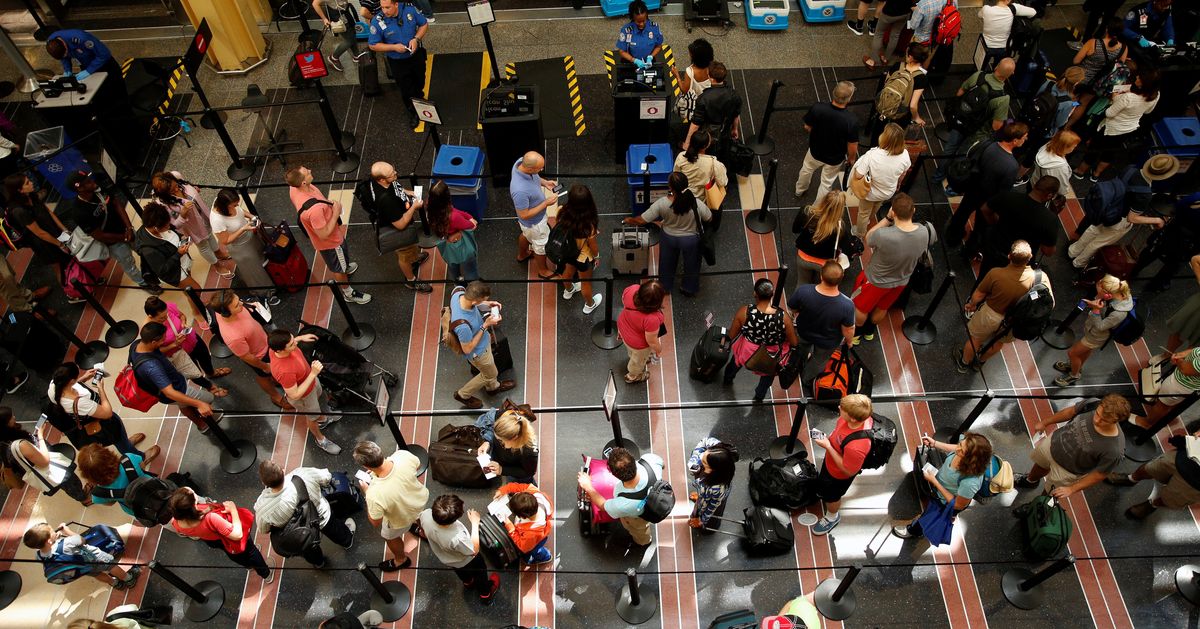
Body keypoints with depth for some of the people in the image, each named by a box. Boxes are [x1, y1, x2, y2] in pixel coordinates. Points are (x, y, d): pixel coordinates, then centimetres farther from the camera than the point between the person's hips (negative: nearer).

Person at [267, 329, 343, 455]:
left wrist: (300, 338, -6)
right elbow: (295, 395, -35)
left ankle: (323, 419, 68)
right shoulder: (284, 371, -48)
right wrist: (313, 374, -38)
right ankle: (320, 439, 55)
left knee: (319, 401, 36)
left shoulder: (277, 346, -27)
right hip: (303, 395, -6)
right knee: (312, 416, 24)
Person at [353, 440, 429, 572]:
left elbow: (375, 522, -22)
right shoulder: (403, 455, -36)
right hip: (421, 498, 4)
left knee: (389, 537, 32)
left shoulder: (375, 494, -45)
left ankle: (401, 559, 61)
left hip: (403, 518, -3)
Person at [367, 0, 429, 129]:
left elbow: (424, 24, -5)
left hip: (416, 55, 2)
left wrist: (416, 39, -22)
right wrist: (394, 47, -28)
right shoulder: (377, 21, -24)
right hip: (397, 62, -2)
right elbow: (373, 45, -17)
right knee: (406, 90, 13)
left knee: (419, 84, 27)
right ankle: (413, 114, 39)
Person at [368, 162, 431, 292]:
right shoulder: (385, 199, -45)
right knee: (405, 256, 21)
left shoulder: (387, 181, -22)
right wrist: (414, 206, -27)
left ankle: (415, 257, 68)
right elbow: (400, 224, -34)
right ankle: (411, 280, 47)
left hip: (404, 214, 7)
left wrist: (408, 193, -9)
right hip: (400, 232, -7)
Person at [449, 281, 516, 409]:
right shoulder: (463, 325, -47)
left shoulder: (459, 292, -28)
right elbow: (467, 349, -28)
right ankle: (463, 395, 45)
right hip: (478, 352, -7)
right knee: (491, 374, 23)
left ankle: (493, 386, 64)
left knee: (490, 365, 34)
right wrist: (485, 326, -30)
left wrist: (487, 304, -16)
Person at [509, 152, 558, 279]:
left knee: (527, 234, 36)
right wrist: (546, 203, -28)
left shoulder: (522, 162, -24)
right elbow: (524, 215, -31)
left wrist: (544, 182, -13)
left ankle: (522, 255, 66)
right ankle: (543, 270, 50)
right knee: (541, 245, 21)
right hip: (533, 221, -7)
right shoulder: (520, 191, -47)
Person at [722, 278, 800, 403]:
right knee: (768, 373, 36)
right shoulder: (783, 316, -29)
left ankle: (728, 379, 67)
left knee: (737, 360, 38)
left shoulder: (744, 312, -29)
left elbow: (731, 335, -13)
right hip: (771, 358, 0)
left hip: (747, 352, 1)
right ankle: (759, 397, 60)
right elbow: (794, 342, -15)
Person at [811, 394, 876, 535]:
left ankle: (832, 517, 59)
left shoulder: (856, 447, -50)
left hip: (839, 475, -6)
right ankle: (822, 493, 70)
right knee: (822, 482, 37)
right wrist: (829, 438, -12)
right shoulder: (857, 416, -30)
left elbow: (849, 471, -30)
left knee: (831, 496, 27)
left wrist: (828, 446, -31)